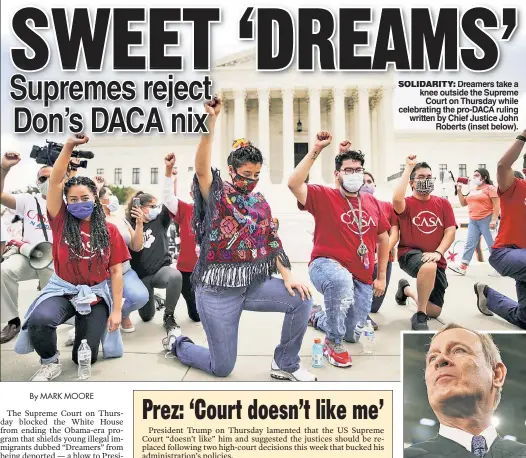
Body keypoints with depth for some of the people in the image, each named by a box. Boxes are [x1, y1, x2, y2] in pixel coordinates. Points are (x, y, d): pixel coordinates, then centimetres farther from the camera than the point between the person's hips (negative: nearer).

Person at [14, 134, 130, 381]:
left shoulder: (109, 230, -3)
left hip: (97, 294, 1)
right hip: (63, 289, 0)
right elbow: (55, 181, -16)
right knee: (38, 321, -33)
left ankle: (84, 329, 36)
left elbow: (116, 271, -3)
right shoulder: (61, 221, -4)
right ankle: (50, 362, -2)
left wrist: (116, 310, -8)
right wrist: (69, 146, -28)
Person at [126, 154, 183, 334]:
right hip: (141, 276, 1)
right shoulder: (130, 226, 0)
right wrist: (139, 225, -18)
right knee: (146, 316, 7)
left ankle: (169, 317, -16)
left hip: (161, 269, 0)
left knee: (176, 276, -37)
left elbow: (169, 198, -11)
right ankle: (151, 296, 45)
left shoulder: (160, 220, -1)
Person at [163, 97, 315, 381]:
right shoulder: (216, 194, -7)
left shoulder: (261, 203, 9)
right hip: (217, 290, -5)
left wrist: (288, 277, -4)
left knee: (301, 300, -16)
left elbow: (273, 243, 8)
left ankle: (285, 364, 6)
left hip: (254, 284, 5)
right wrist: (210, 122, -37)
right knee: (222, 368, 3)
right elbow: (201, 169, -27)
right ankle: (177, 344, 34)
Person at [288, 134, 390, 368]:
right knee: (342, 282, -43)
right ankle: (333, 343, -15)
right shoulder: (324, 196, -9)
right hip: (327, 265, -5)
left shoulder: (372, 202, 5)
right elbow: (293, 184, -28)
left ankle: (317, 316, 47)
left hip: (362, 278, 6)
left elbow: (383, 238, 14)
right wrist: (315, 150, -27)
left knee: (353, 335, 13)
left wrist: (381, 276, 11)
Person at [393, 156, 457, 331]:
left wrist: (438, 253, -19)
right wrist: (408, 167, -20)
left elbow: (450, 231, 0)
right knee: (429, 267, -42)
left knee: (434, 311, 4)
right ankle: (420, 316, -21)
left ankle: (406, 289, 37)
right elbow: (396, 199, -30)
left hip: (437, 261, 5)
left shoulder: (443, 203, 6)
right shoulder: (407, 203, -4)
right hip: (410, 254, -4)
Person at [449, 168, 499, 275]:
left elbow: (497, 205, -9)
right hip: (473, 221, 6)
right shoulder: (472, 190, 17)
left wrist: (494, 220, -19)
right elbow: (463, 203, 19)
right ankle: (463, 266, -3)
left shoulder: (490, 188, -2)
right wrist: (459, 190, 10)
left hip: (487, 220, -6)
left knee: (492, 244, -3)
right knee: (469, 243, 0)